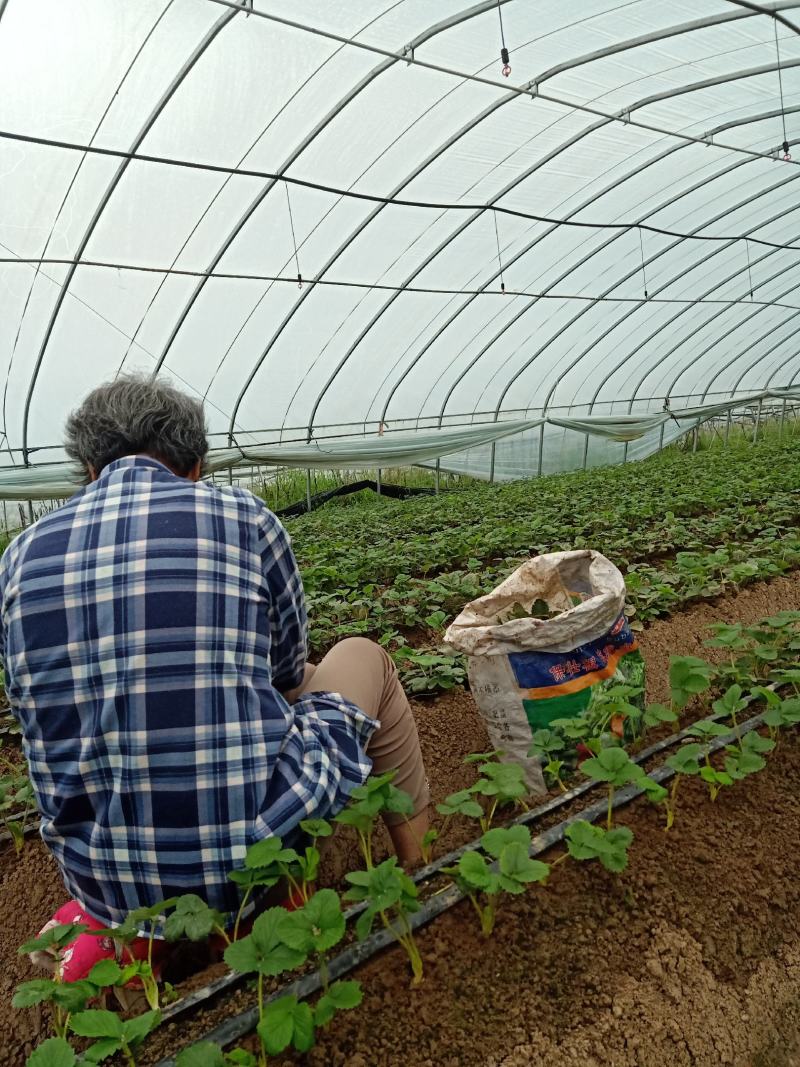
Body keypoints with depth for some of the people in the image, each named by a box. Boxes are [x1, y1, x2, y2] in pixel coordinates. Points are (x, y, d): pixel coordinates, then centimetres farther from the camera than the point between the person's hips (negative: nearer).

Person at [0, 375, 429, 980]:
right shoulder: (243, 517, -7)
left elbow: (58, 713, 13)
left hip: (104, 881, 5)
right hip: (258, 848, -4)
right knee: (363, 657, 20)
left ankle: (114, 924, 21)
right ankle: (420, 870, 31)